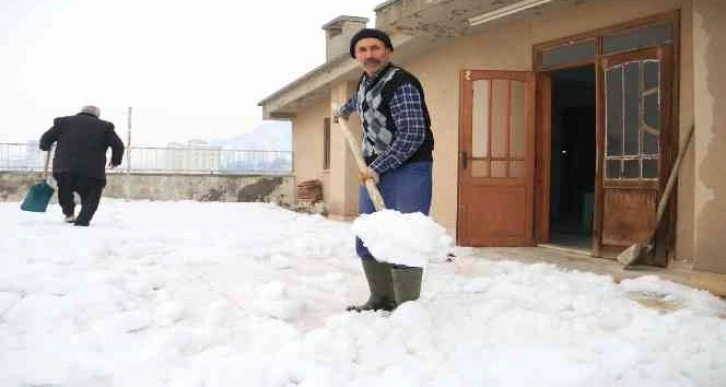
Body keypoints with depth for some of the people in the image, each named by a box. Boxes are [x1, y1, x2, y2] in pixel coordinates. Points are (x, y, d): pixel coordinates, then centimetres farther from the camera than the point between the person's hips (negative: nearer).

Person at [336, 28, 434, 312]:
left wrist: (378, 168, -21)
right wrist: (344, 110, 58)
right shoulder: (366, 81, 13)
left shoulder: (402, 84, -15)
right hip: (374, 172, 9)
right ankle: (381, 299, 22)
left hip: (407, 171, -9)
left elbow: (412, 136, -21)